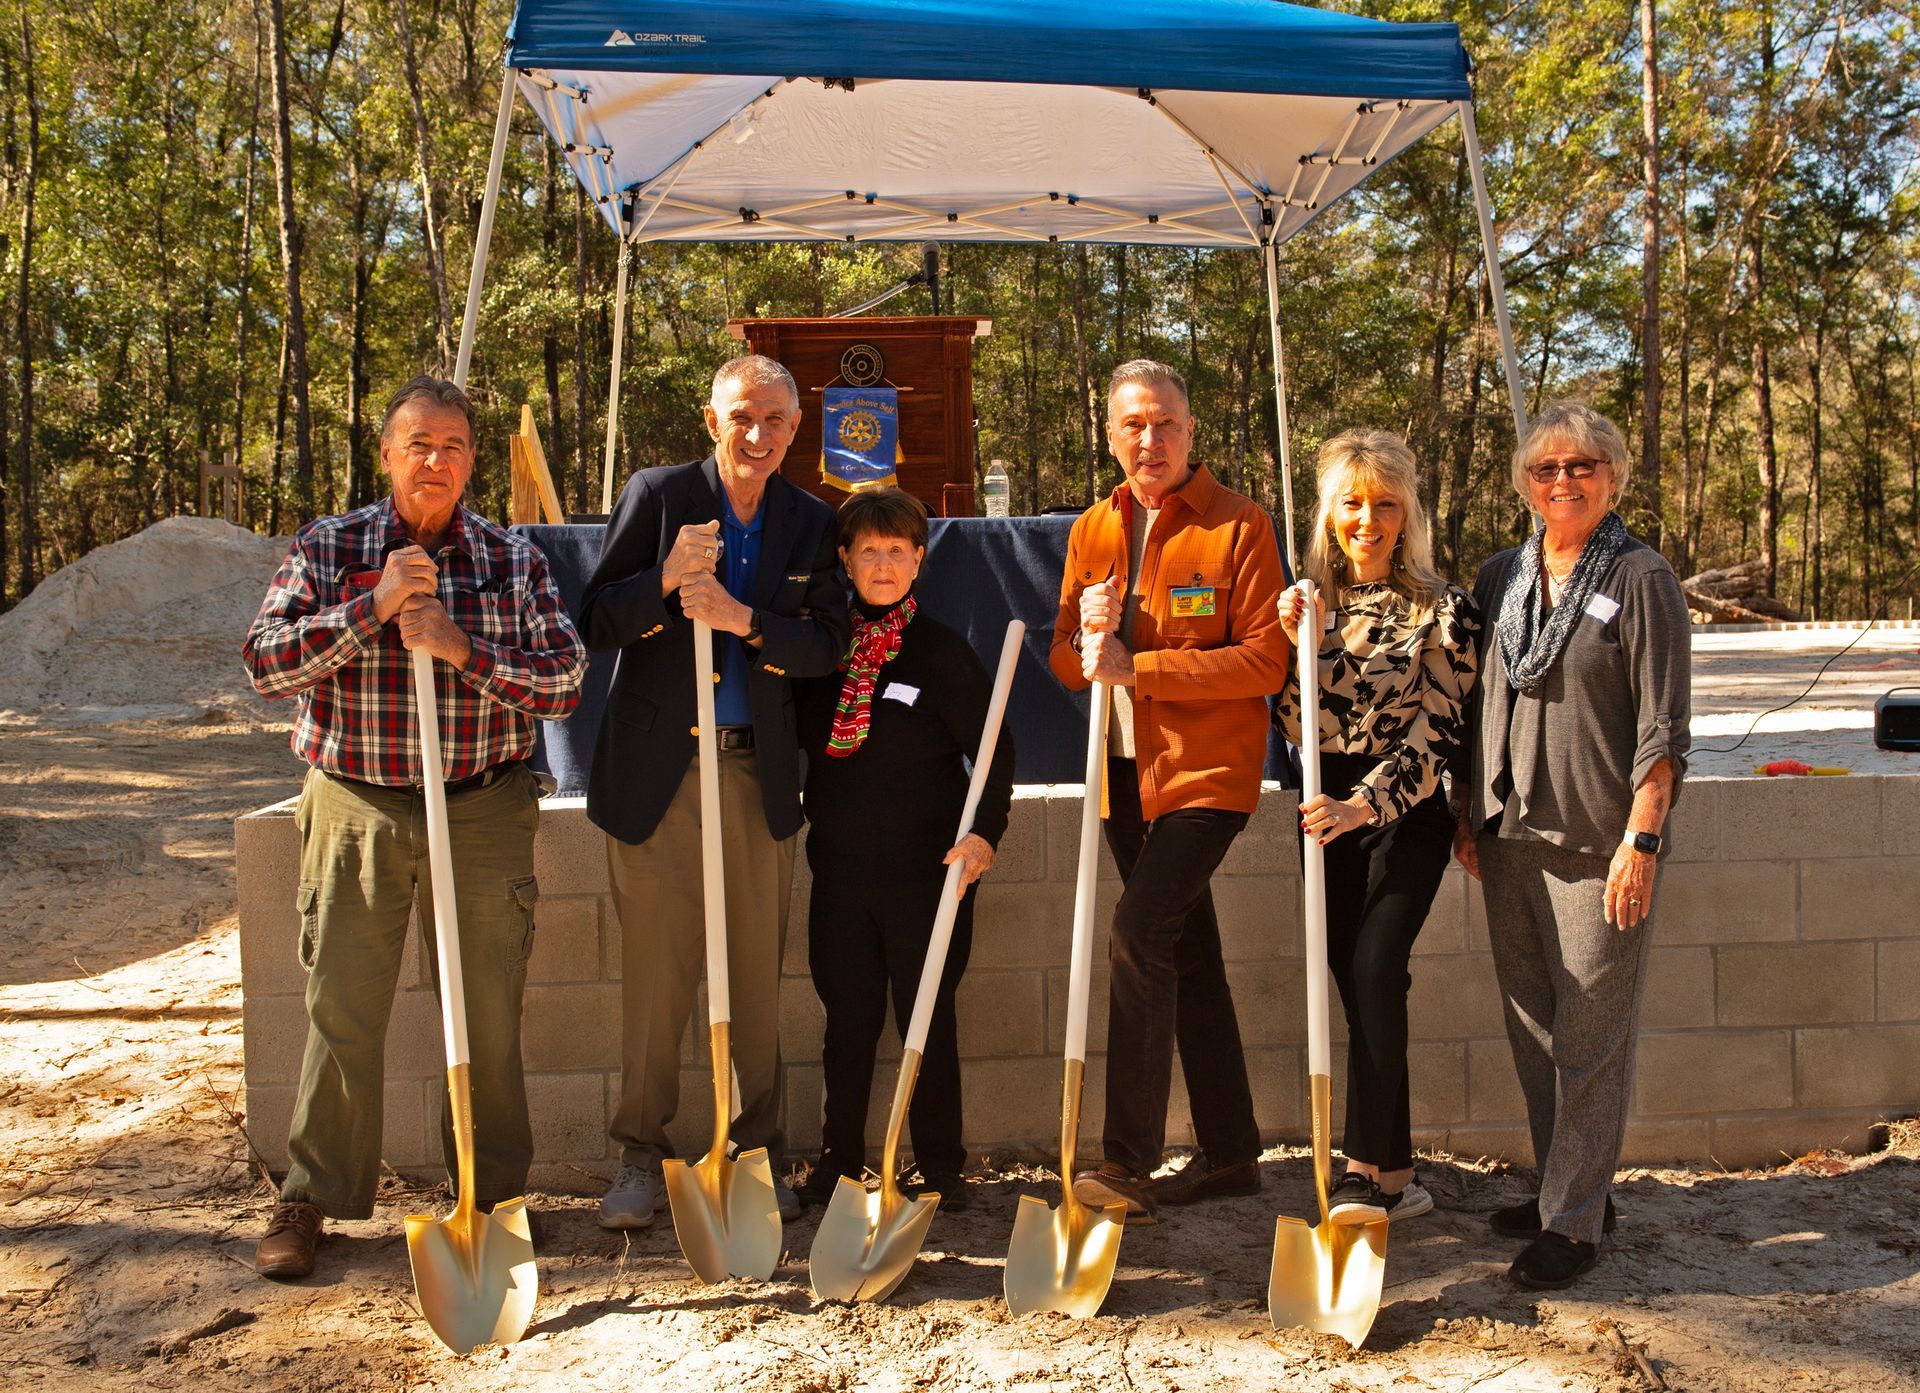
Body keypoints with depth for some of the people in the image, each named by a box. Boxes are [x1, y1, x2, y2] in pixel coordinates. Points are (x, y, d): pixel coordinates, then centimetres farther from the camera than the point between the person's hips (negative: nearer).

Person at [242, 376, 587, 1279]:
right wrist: (374, 607, -16)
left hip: (484, 812, 1)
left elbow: (566, 685, -4)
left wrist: (464, 650, -18)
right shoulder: (327, 549, 3)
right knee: (340, 1010, 3)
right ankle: (310, 1198, 18)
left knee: (489, 1010, 7)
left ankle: (492, 1188, 23)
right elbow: (267, 663, -7)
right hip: (354, 807, 0)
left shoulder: (514, 561, 3)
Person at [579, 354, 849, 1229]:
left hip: (758, 772, 2)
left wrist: (743, 618, -19)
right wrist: (666, 581, -22)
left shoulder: (810, 523, 8)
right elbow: (595, 623, -4)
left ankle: (760, 1150, 21)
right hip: (656, 770, -2)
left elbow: (828, 642, -2)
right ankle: (641, 1156, 17)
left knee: (758, 976, 7)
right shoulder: (655, 496, 1)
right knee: (653, 975, 3)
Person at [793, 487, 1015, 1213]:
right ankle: (839, 1162, 22)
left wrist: (984, 832, -20)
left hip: (926, 867, -3)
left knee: (928, 1017, 4)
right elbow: (799, 740, 18)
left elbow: (995, 749, -7)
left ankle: (941, 1169, 16)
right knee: (847, 1018, 9)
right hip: (840, 868, 3)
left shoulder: (942, 651, -4)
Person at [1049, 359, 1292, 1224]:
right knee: (1188, 956, 13)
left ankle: (1129, 1162, -13)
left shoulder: (1238, 526, -7)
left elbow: (1264, 660, -14)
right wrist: (1088, 639, -11)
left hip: (1206, 770, -6)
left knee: (1139, 934, -20)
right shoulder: (1092, 531, 11)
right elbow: (1068, 665, 13)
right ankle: (1229, 1153, 24)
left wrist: (1137, 666, -19)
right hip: (1125, 770, 7)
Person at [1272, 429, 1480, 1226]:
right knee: (1357, 983, 6)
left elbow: (1436, 732, -11)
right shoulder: (1306, 601, 7)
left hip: (1405, 815, -4)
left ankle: (1365, 1171, -13)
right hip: (1327, 814, 4)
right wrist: (1293, 647, -12)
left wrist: (1363, 805, -22)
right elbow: (1293, 727, 3)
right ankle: (1397, 1175, 17)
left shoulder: (1441, 609, -5)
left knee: (1373, 968, -19)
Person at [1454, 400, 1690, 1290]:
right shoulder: (1499, 581, 10)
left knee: (1589, 1038, -1)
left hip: (1598, 845, -6)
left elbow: (1663, 730, -9)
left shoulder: (1642, 581, -5)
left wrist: (1641, 841, -15)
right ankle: (1567, 1189, 28)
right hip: (1510, 839, 6)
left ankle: (1574, 1222, 10)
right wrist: (1468, 811, 13)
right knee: (1532, 1031, 13)